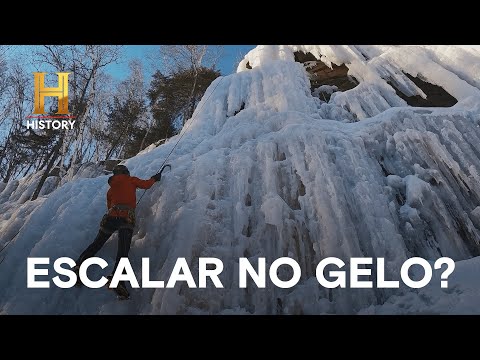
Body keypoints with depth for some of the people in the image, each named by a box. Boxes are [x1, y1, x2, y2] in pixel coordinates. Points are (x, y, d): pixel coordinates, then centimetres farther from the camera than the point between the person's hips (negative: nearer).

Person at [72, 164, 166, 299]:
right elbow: (146, 184, 14)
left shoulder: (110, 189, 29)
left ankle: (78, 266, -1)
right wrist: (154, 178, 32)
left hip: (111, 217, 5)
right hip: (126, 218, -5)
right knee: (123, 251, -17)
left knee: (96, 244, 13)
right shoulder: (130, 180, 16)